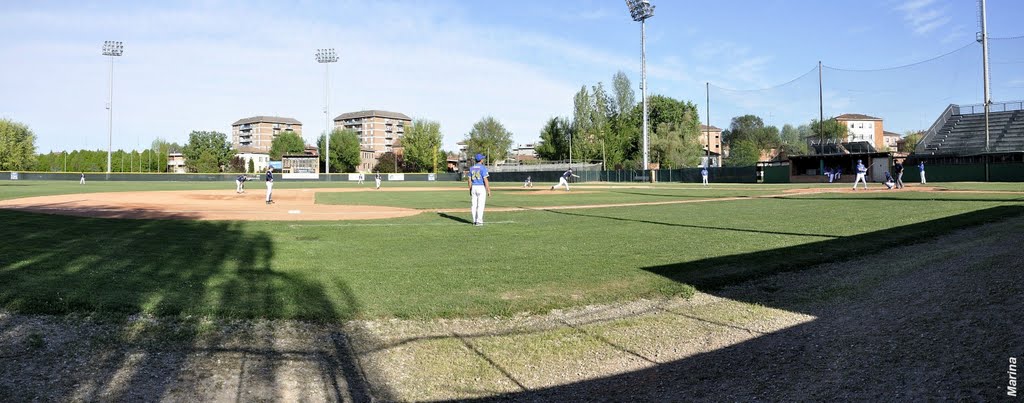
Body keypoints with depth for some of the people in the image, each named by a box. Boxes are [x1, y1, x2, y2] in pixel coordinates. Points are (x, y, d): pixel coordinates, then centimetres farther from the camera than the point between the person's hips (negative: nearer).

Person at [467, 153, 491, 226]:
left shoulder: (471, 168, 8)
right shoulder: (483, 168, -9)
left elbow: (469, 180, 9)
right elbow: (485, 180, -14)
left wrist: (470, 190, 16)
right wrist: (488, 190, -10)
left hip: (473, 187, 6)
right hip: (481, 187, -6)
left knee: (474, 205, 7)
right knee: (480, 205, -5)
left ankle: (475, 221, 10)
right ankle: (479, 221, -8)